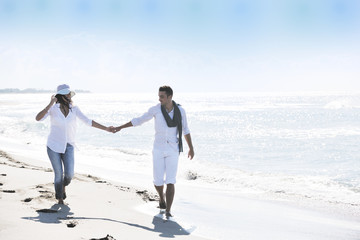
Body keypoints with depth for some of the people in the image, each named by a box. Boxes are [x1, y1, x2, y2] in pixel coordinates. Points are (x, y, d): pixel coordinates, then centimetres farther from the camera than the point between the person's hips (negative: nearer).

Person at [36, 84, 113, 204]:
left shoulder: (74, 109, -2)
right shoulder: (53, 108, -10)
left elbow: (88, 121, 1)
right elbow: (38, 118, -22)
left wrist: (106, 128, -2)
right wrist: (50, 104, -28)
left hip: (68, 146, 2)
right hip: (53, 146, -2)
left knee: (69, 174, -8)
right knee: (59, 174, -1)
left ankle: (63, 186, 28)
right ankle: (59, 198, 24)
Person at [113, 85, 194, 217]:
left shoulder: (180, 110, -7)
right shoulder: (155, 109, -8)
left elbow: (185, 129, 7)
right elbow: (139, 120, 4)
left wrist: (191, 148, 10)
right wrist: (120, 127, 4)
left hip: (173, 151, -1)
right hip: (158, 149, 1)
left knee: (170, 181, -12)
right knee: (158, 181, 2)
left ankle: (168, 211, -6)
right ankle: (162, 197, 37)